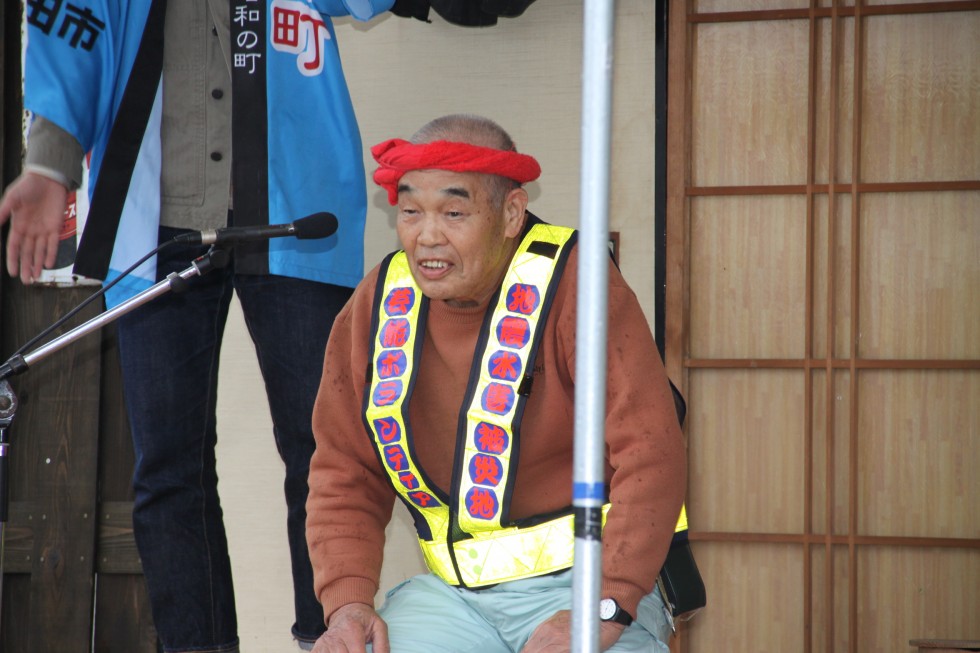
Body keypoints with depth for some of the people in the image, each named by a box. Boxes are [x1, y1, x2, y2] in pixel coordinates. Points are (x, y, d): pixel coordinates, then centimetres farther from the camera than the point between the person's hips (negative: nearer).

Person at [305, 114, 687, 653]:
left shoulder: (573, 283, -10)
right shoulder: (378, 305, 5)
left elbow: (650, 456, -16)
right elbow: (344, 475, 10)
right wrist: (347, 601, -5)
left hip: (581, 580, -4)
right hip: (452, 594, 4)